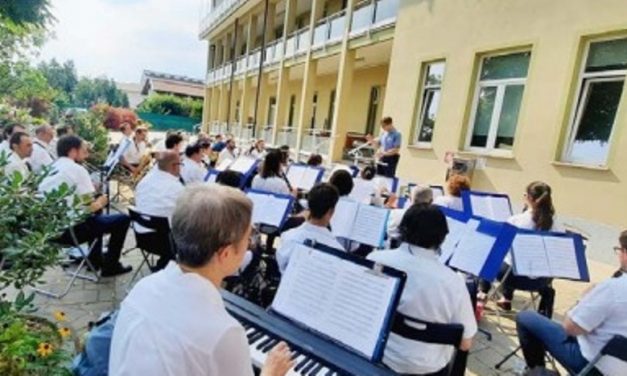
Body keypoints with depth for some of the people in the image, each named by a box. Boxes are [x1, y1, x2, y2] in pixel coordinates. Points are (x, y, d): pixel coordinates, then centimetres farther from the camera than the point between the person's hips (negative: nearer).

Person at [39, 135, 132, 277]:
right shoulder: (77, 169, -14)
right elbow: (90, 208, -18)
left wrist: (94, 199, 15)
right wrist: (101, 202, 2)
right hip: (68, 230, -9)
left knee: (96, 218, 32)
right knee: (123, 219, 2)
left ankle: (95, 260, 35)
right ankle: (110, 265, 12)